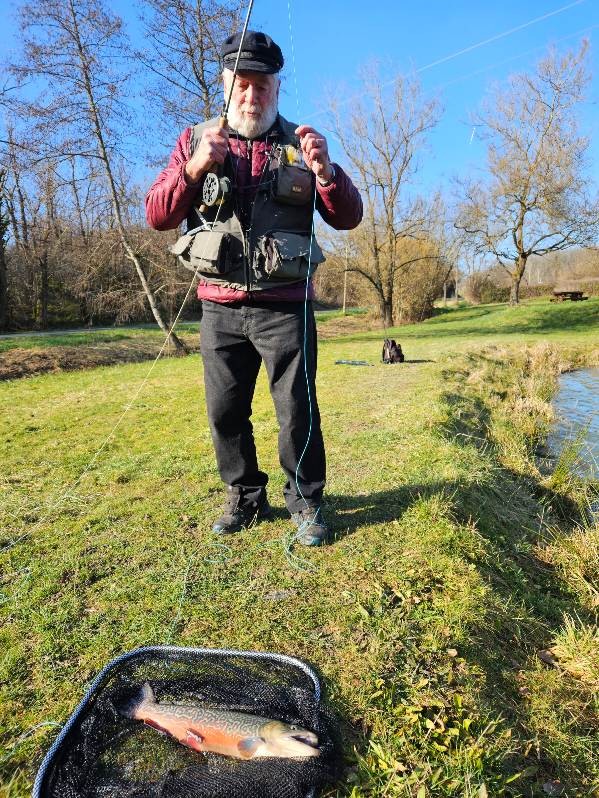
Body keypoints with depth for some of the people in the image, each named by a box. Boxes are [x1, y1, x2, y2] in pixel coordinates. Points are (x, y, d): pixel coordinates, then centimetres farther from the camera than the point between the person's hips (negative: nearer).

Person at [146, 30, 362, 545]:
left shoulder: (299, 145, 8)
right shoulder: (196, 141, 10)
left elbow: (348, 218, 1)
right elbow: (157, 215, 1)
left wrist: (325, 170, -18)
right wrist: (195, 168, -15)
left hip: (285, 307, -1)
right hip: (220, 308, 2)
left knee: (298, 411, -3)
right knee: (225, 412, 7)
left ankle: (306, 504, 16)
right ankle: (245, 499, 25)